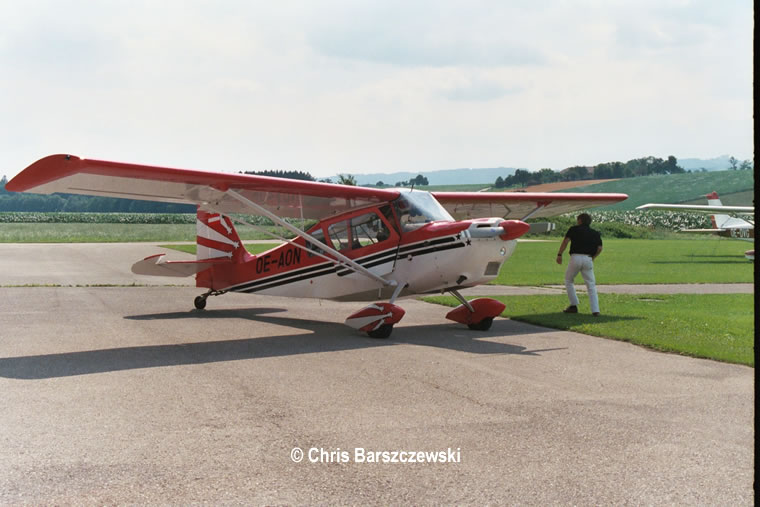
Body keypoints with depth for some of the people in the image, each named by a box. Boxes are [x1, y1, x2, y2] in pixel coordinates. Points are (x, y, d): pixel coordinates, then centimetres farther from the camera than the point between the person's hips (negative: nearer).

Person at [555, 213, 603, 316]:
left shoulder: (574, 229, 8)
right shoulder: (595, 233, 16)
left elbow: (566, 241, -5)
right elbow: (599, 248, 5)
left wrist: (559, 254, -3)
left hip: (575, 257, -2)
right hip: (588, 259, 2)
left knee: (568, 281, 18)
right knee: (591, 285, 6)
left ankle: (574, 305, 14)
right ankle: (595, 310, -5)